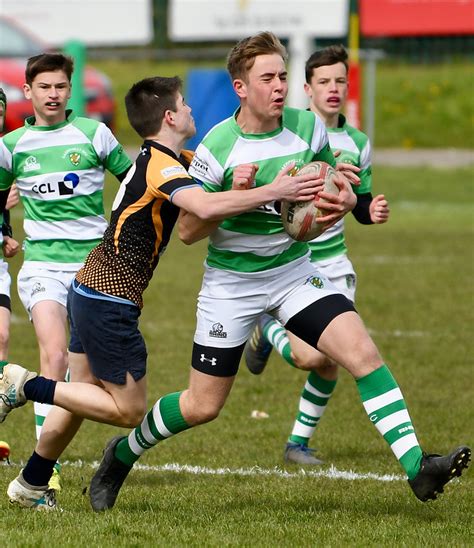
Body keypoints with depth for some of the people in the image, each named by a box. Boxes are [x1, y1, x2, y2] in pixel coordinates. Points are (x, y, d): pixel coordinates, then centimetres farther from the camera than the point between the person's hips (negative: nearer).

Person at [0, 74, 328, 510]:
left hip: (91, 290, 10)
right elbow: (205, 207, -38)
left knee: (83, 398, 19)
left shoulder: (167, 160, 11)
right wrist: (271, 193, -35)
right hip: (110, 300, -10)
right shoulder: (161, 165, -20)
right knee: (129, 409, -2)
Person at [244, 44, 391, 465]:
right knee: (310, 357, -16)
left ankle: (299, 442, 19)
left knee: (331, 360, 0)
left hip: (333, 261, 5)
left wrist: (372, 211, -6)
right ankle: (266, 329, 18)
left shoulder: (357, 143, 6)